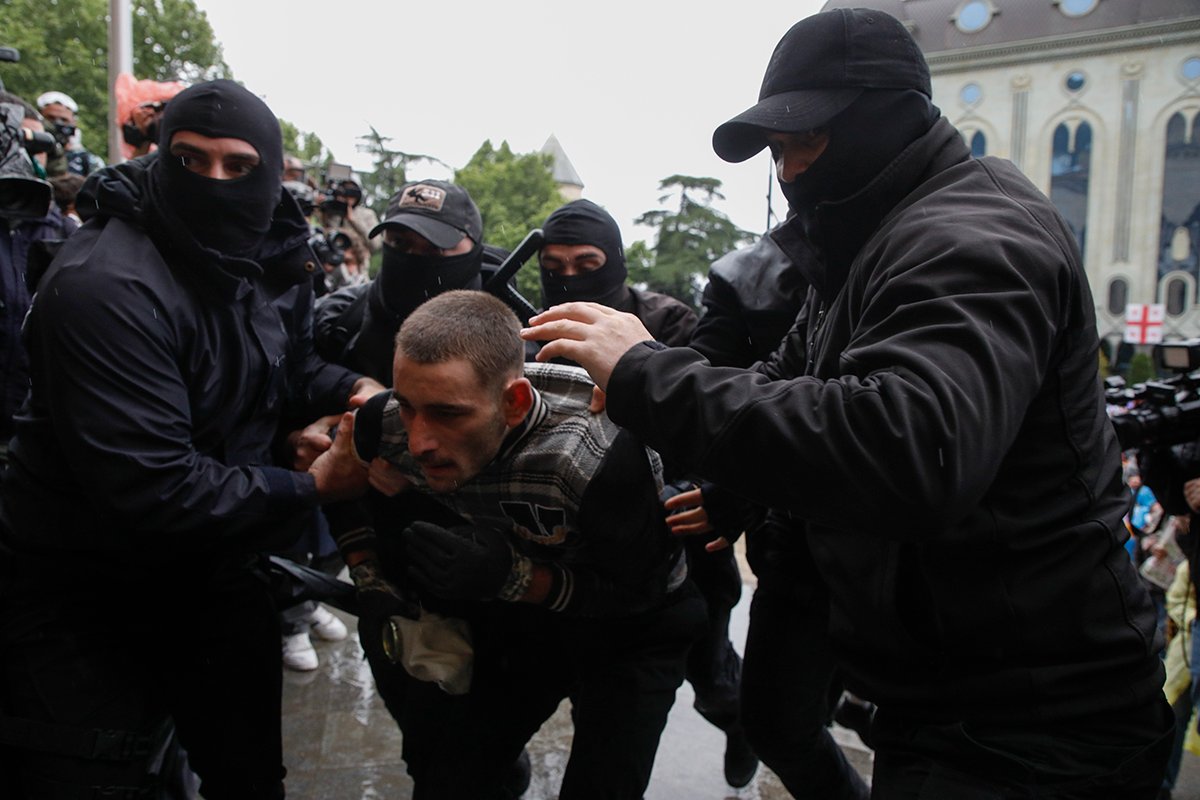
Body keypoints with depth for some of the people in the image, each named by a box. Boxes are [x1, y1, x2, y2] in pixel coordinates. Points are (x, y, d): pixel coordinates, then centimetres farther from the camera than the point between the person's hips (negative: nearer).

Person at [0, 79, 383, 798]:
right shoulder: (106, 285, -27)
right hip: (83, 596, -7)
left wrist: (352, 388, -7)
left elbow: (293, 363, 16)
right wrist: (308, 490, -23)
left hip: (213, 570, 7)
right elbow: (150, 485, -32)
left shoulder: (272, 263, -2)